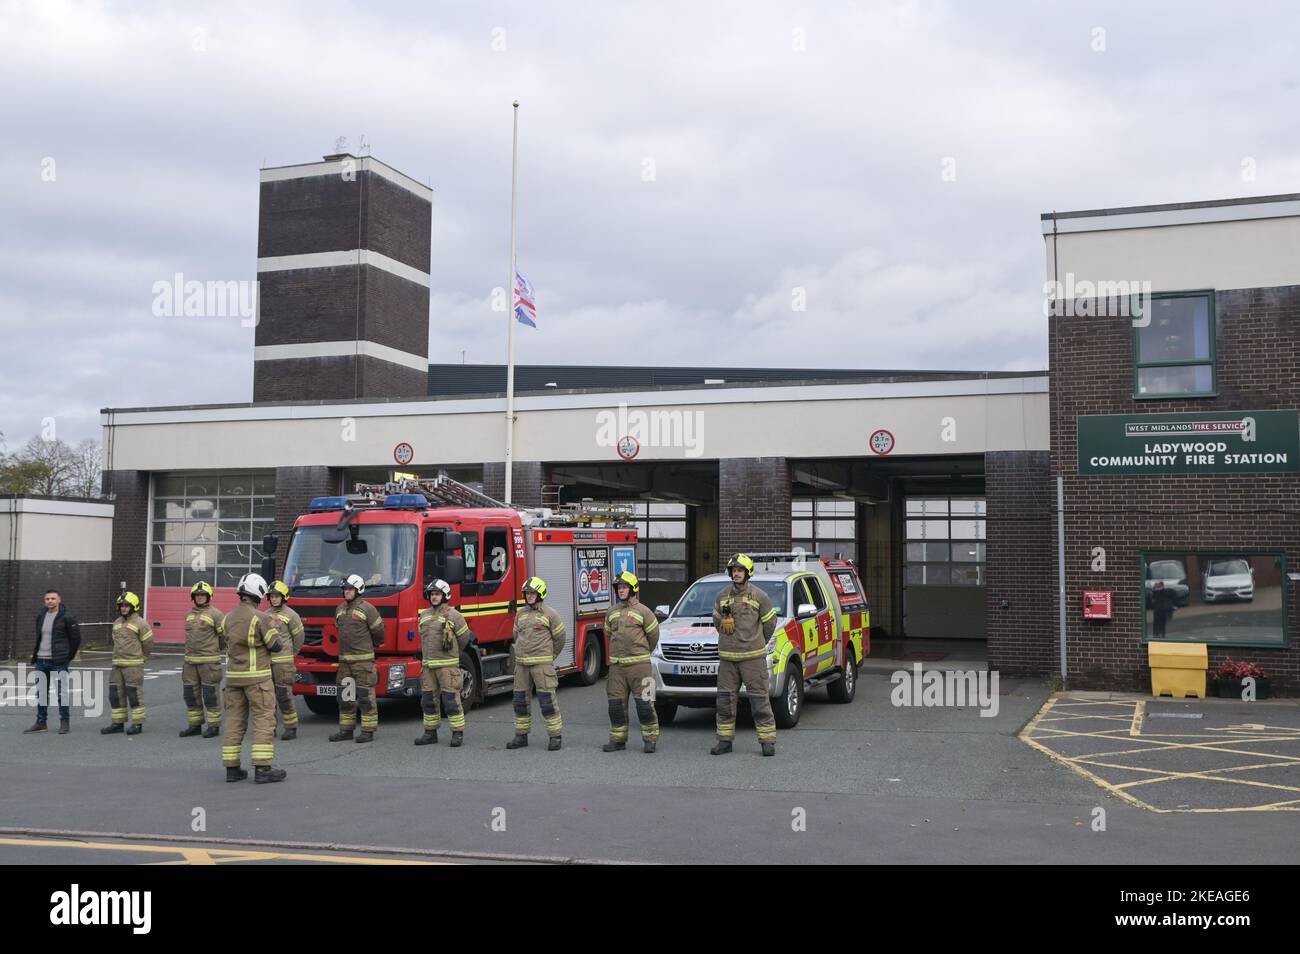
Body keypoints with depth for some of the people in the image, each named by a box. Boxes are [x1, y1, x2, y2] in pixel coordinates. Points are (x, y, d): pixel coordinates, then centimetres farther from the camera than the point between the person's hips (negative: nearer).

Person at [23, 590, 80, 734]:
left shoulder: (67, 617, -9)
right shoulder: (40, 616, 9)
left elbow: (76, 638, -4)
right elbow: (39, 637, 19)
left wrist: (68, 656, 0)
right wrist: (35, 655, 14)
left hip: (58, 662, -6)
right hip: (41, 661, 6)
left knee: (61, 692, -4)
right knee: (41, 693, 11)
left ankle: (65, 723, 3)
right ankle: (40, 723, 19)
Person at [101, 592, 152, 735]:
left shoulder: (140, 623, -8)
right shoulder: (116, 623, 13)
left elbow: (148, 643, -3)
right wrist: (119, 657, 17)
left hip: (133, 665, -7)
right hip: (117, 664, 7)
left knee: (135, 694, -4)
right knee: (115, 694, 7)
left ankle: (138, 724, 1)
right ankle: (118, 723, 14)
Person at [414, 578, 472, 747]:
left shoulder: (453, 616, -6)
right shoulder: (424, 615, 12)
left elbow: (464, 638, 2)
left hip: (447, 665, -6)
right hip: (428, 665, 6)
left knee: (451, 700, -6)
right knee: (428, 700, 9)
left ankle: (458, 734, 0)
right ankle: (430, 733, 18)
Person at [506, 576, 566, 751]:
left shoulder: (549, 614, -4)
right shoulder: (521, 613, 11)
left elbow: (559, 637, 3)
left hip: (542, 663, -5)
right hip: (521, 663, 6)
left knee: (547, 699, -7)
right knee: (520, 700, 8)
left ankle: (555, 737, -2)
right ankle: (521, 736, 18)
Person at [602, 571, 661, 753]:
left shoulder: (642, 611, -2)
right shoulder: (612, 612, 12)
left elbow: (653, 634, 5)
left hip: (638, 664, -5)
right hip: (616, 664, 5)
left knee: (644, 703, -5)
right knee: (616, 703, 6)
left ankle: (650, 739, 3)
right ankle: (618, 739, 14)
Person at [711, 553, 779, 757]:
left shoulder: (759, 596, -3)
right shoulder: (722, 596, 8)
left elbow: (770, 622, 7)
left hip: (753, 657, -4)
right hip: (727, 657, 4)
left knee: (759, 698, -3)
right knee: (725, 699, 6)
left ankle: (767, 740, 2)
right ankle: (725, 740, 15)